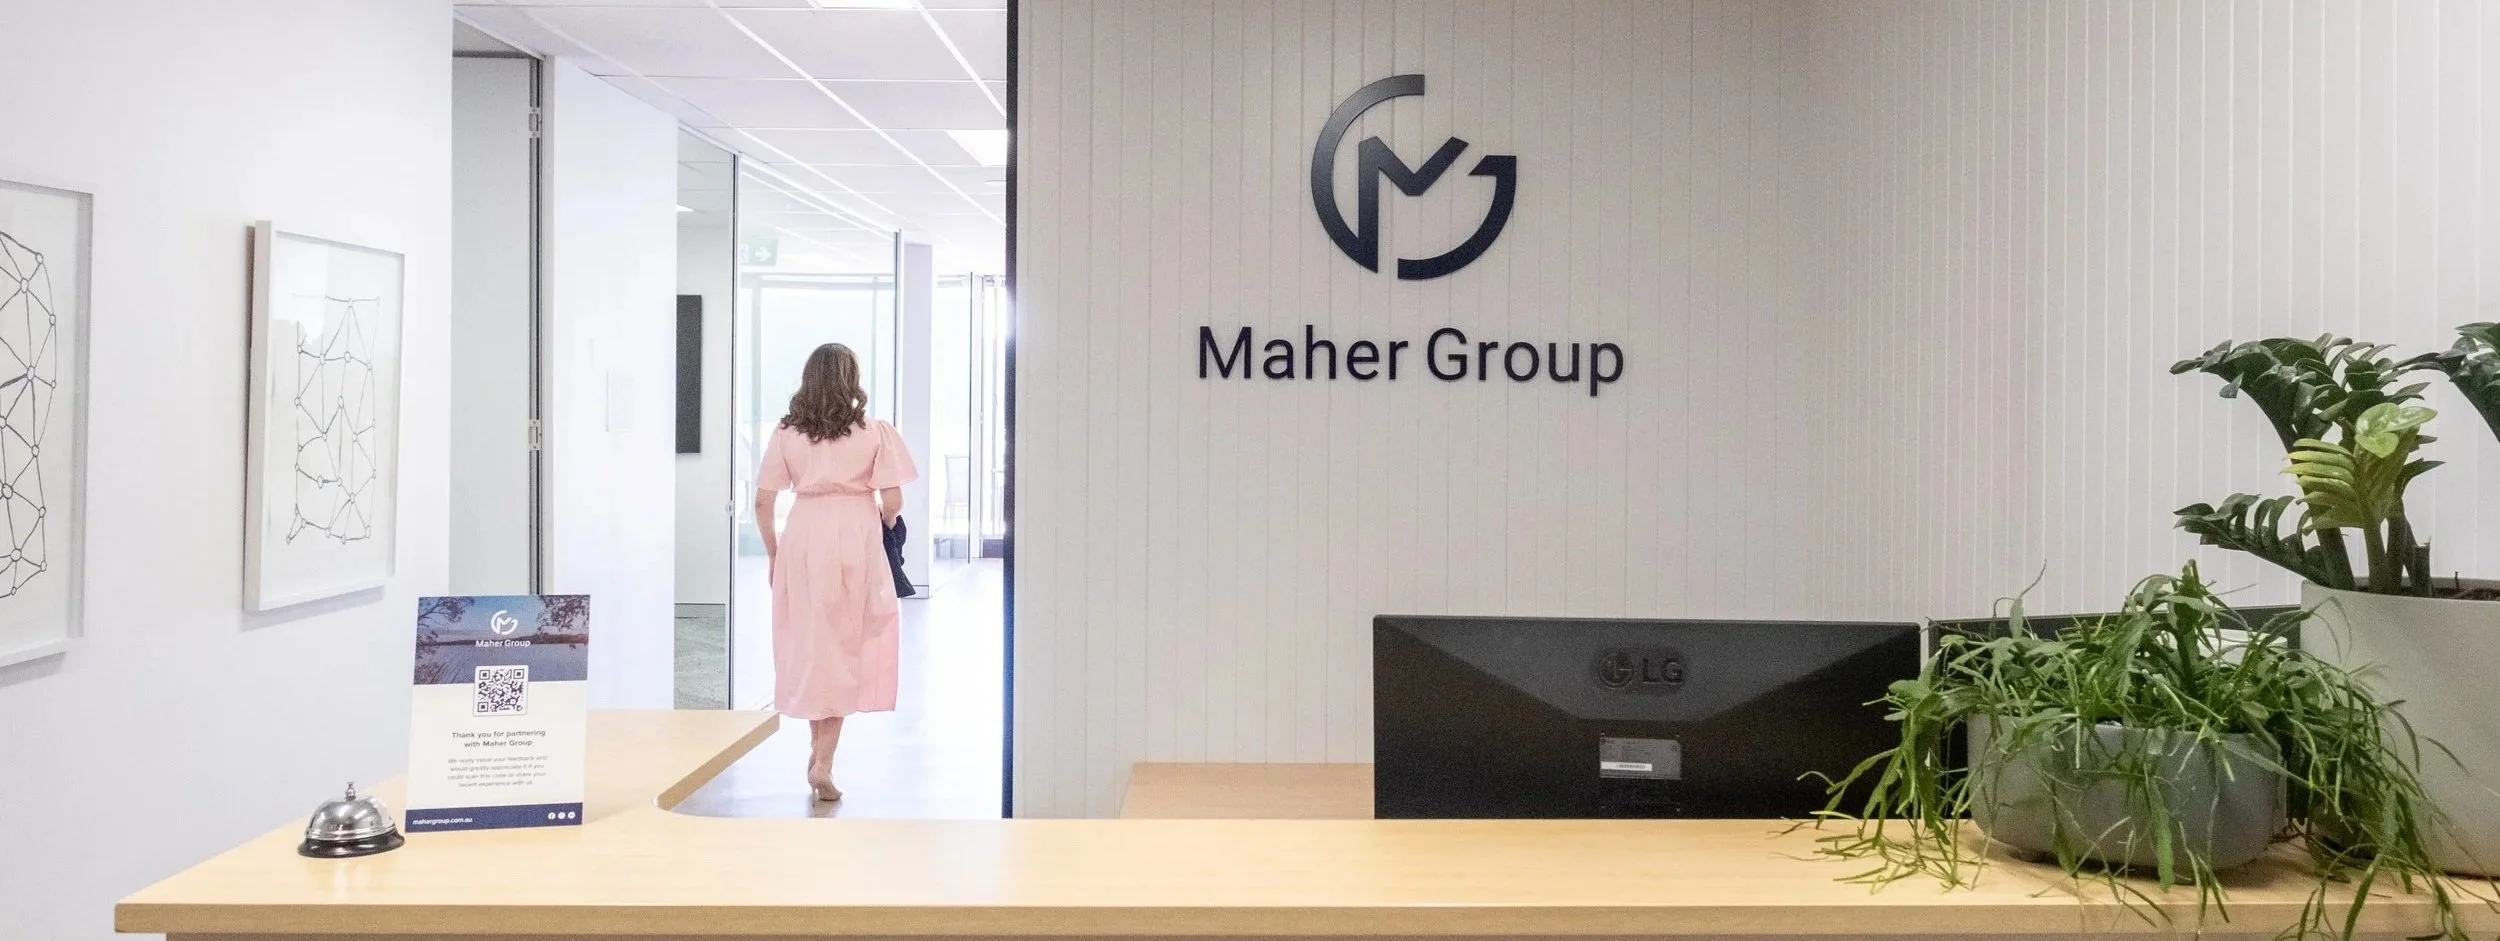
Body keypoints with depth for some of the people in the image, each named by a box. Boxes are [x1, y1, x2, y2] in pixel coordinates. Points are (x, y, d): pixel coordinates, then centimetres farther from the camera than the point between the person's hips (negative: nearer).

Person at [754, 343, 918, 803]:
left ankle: (818, 751, 26)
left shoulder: (786, 433, 3)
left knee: (810, 644, 15)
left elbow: (762, 503, 2)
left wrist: (773, 553, 15)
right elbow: (892, 503, -5)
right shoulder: (874, 433, -3)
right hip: (856, 540, -2)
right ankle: (823, 761, 0)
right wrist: (886, 525, 17)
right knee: (845, 647, 5)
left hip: (803, 540, 2)